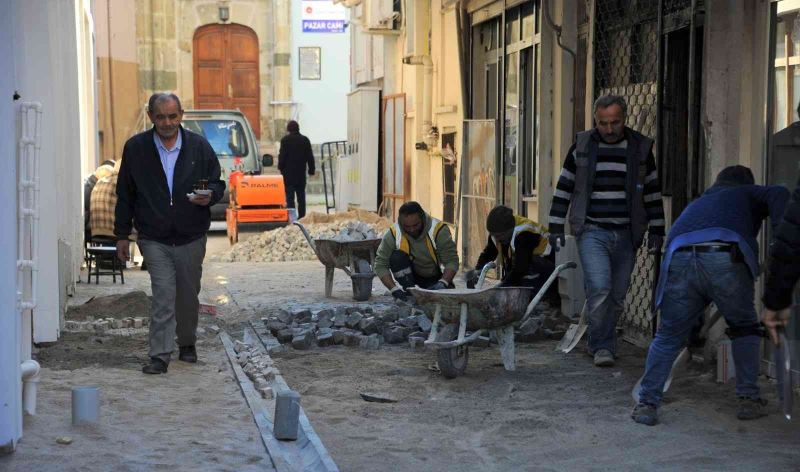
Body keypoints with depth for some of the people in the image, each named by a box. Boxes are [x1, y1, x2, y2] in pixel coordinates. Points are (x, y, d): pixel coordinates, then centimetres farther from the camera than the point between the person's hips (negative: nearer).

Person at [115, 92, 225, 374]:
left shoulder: (199, 146, 1)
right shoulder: (135, 148, 0)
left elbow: (218, 182, 9)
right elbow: (125, 195, 6)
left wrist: (210, 196, -16)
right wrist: (122, 235, 5)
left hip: (191, 237, 2)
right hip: (154, 238, -2)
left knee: (189, 296, 12)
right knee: (163, 295, -12)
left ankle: (187, 343, 34)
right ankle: (160, 355, -9)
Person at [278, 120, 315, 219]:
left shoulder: (285, 140, -6)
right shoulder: (305, 140, 7)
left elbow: (282, 155, -8)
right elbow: (310, 156, 9)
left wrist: (280, 167, 2)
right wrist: (311, 170, 13)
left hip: (288, 171, -4)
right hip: (301, 172, 4)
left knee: (289, 196, -4)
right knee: (301, 195, 10)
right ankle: (302, 216, 8)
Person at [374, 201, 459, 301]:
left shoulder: (439, 230, -26)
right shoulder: (393, 234, -23)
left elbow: (452, 261, -25)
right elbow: (380, 265, -21)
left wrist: (442, 283, -42)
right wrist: (394, 289, -33)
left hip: (435, 277, -1)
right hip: (411, 274, 1)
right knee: (396, 257, -28)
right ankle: (410, 293, -12)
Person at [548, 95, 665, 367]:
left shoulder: (640, 148, 4)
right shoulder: (582, 147, 2)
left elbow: (653, 192, 10)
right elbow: (563, 189, 7)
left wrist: (656, 230, 6)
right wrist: (556, 227, 3)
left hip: (626, 235, 2)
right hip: (592, 232, -2)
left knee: (617, 294, 7)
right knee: (599, 287, -18)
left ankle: (602, 344, 24)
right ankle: (602, 347, -6)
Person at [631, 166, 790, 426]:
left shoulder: (698, 203, 43)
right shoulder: (748, 193, 32)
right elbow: (779, 194, 9)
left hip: (679, 260, 3)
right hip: (726, 258, -3)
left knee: (669, 335, 14)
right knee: (744, 328, 20)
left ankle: (647, 404, 9)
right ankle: (749, 400, 21)